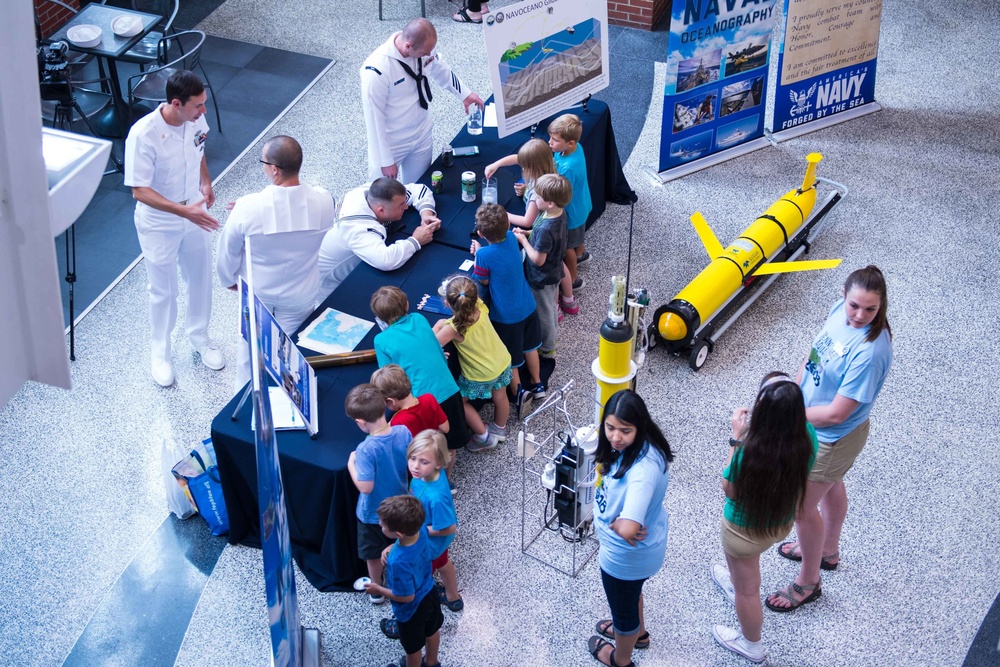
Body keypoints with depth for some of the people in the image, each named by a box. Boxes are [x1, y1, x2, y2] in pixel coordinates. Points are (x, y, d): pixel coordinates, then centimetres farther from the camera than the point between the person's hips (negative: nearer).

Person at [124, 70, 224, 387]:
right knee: (163, 290, 12)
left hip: (195, 214, 5)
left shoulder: (196, 119, -14)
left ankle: (199, 337, 45)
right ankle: (160, 352, 35)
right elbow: (140, 191, -29)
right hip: (159, 224, -5)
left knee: (200, 280, 21)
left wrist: (205, 181, -4)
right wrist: (184, 211, -36)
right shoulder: (143, 134, -32)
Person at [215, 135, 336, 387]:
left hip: (257, 292, -1)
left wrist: (229, 279, 8)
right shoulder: (323, 201, -26)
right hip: (301, 294, 1)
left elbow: (228, 250, -15)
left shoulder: (248, 208, -33)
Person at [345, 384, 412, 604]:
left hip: (373, 513, -4)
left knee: (374, 553, 22)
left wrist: (351, 465, -17)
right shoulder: (404, 432, -20)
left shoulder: (366, 450, -35)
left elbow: (365, 486, -31)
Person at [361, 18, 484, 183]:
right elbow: (374, 118, -24)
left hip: (422, 135, 6)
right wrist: (385, 161, -19)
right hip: (391, 144, -6)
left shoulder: (423, 47, -14)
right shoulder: (377, 70, -32)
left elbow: (440, 69, 11)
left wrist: (464, 94, 13)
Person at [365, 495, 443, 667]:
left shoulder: (399, 562, -45)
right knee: (431, 631, 34)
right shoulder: (421, 530, -25)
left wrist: (378, 590, -16)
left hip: (412, 609, -7)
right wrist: (391, 550, -7)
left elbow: (406, 596, -28)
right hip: (429, 593, 7)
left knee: (413, 647, 24)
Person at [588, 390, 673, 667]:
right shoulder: (632, 446, -15)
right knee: (630, 593, 37)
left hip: (627, 555, -8)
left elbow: (627, 530, -50)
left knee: (623, 607, 24)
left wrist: (614, 524, -28)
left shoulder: (643, 470, -42)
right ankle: (638, 633, 67)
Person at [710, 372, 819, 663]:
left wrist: (737, 437, -21)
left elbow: (729, 488, -20)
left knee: (747, 589, 23)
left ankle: (751, 646, 48)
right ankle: (738, 582, 70)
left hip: (744, 530, -5)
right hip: (782, 523, 5)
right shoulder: (807, 436, -25)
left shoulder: (750, 451, -41)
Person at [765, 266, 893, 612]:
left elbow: (836, 414, -32)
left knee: (801, 508, 8)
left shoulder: (870, 352, -38)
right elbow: (814, 353, 4)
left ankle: (808, 582, 34)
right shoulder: (840, 310, -15)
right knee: (830, 486, 31)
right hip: (811, 420, 8)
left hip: (833, 438, -8)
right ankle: (828, 550, 57)